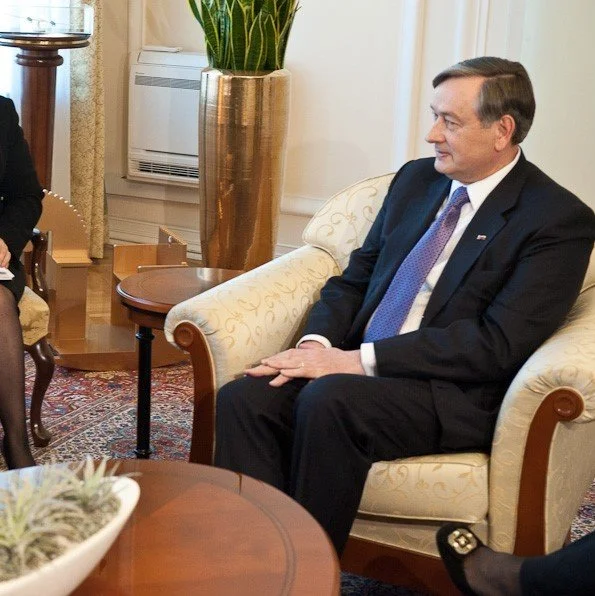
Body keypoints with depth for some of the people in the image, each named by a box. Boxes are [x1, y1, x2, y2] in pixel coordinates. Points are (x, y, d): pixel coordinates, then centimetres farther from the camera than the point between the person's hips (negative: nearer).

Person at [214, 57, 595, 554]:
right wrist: (316, 344, -5)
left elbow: (499, 343, -15)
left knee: (329, 398, -33)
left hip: (454, 396, -6)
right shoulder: (416, 180, 16)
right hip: (355, 367, 6)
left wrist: (360, 360, -19)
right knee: (243, 398, -20)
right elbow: (355, 279, 18)